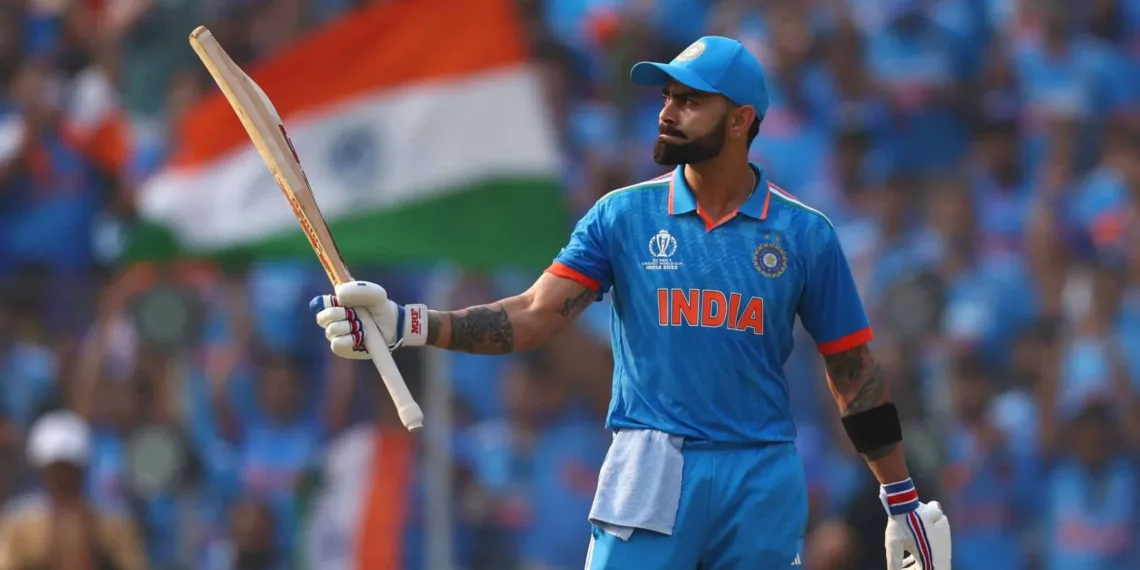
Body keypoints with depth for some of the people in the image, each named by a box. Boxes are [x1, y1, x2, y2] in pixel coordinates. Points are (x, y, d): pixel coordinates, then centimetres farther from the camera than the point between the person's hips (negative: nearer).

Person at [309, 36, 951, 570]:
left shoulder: (806, 234, 3)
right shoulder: (624, 216, 4)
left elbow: (854, 372, 9)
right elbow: (534, 316, -4)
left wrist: (904, 501, 9)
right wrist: (405, 325, -18)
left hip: (763, 481, 0)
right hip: (649, 473, 0)